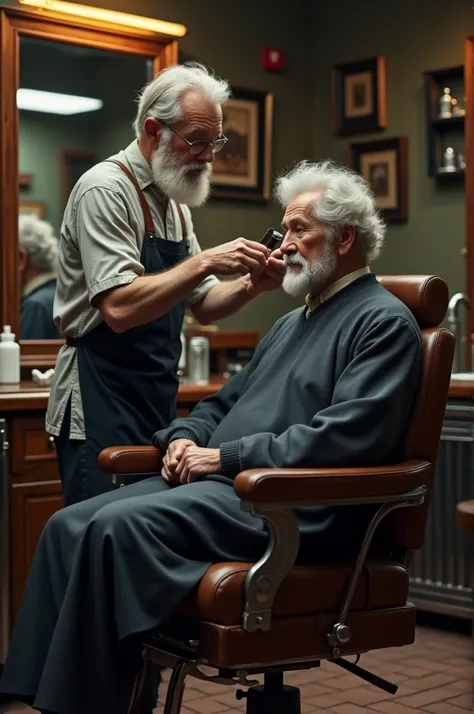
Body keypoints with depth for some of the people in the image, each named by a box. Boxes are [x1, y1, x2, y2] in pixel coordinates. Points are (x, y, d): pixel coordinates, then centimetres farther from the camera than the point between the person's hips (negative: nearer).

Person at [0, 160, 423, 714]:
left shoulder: (384, 322, -4)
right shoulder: (292, 321, 26)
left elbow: (347, 435, -18)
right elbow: (224, 402, 30)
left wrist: (226, 456, -15)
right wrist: (186, 438, 6)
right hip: (223, 481, 9)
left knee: (119, 527, -28)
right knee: (69, 526, -8)